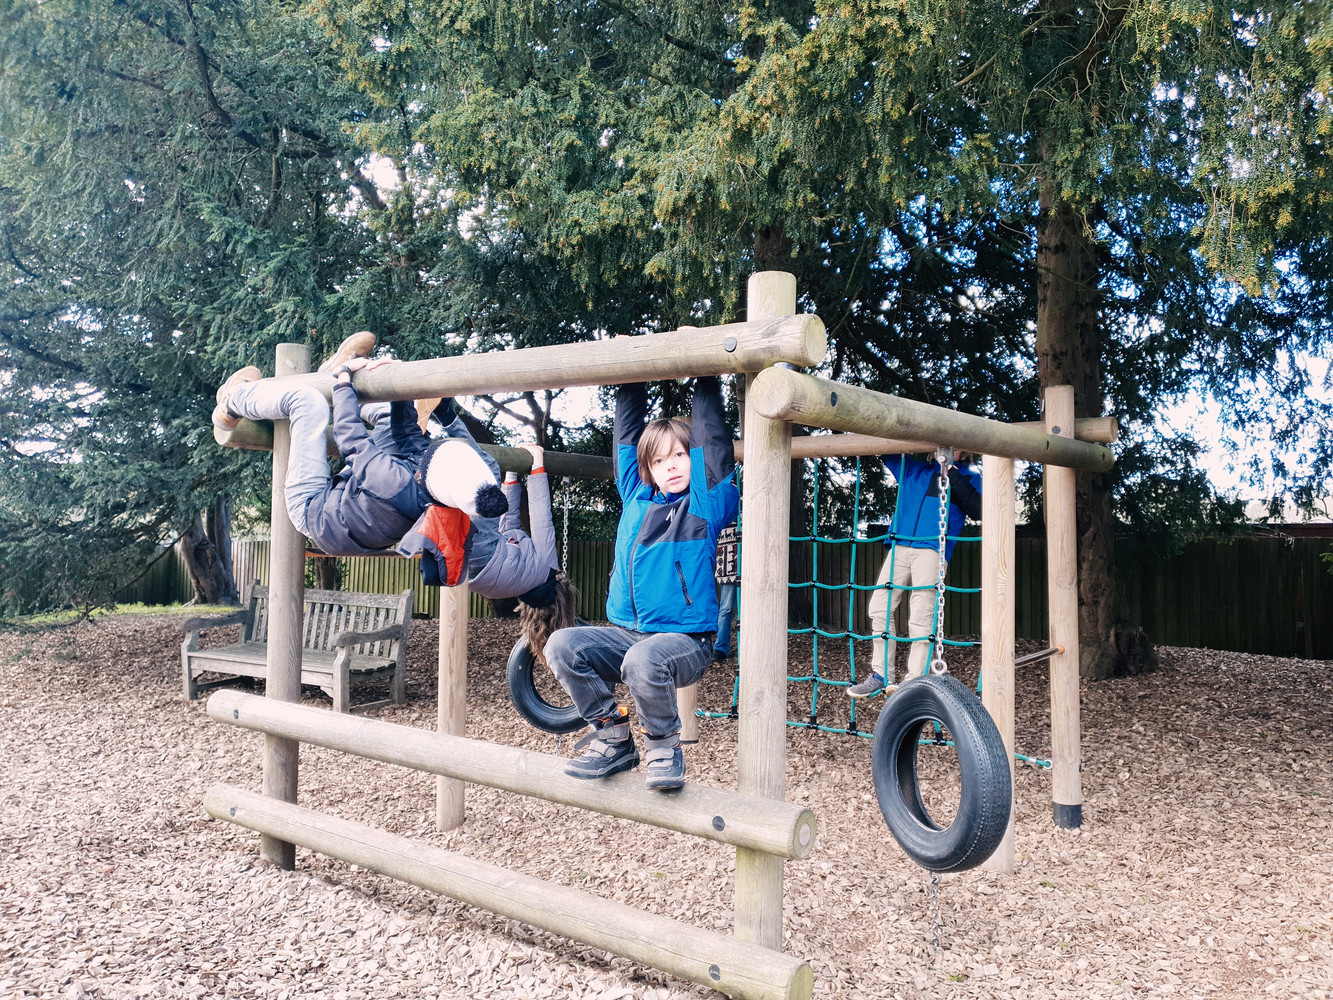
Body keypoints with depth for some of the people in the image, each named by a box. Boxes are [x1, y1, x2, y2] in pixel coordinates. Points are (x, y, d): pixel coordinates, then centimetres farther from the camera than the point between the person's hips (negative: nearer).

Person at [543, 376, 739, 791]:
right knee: (562, 645, -17)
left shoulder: (706, 504, 1)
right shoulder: (637, 497, 13)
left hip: (685, 639, -5)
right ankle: (614, 739, 0)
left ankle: (664, 748, -7)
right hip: (625, 633, 6)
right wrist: (631, 384, 19)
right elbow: (628, 430, 19)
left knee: (643, 660, -36)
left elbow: (710, 437, -5)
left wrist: (705, 381, -4)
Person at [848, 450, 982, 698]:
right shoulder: (913, 469, 24)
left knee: (921, 616, -10)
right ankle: (882, 675, 10)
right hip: (900, 546, 4)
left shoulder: (968, 478, 14)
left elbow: (977, 511, -3)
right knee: (879, 607, 0)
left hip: (932, 549, -4)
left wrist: (954, 476, -6)